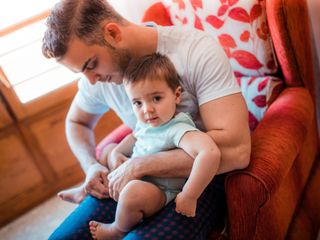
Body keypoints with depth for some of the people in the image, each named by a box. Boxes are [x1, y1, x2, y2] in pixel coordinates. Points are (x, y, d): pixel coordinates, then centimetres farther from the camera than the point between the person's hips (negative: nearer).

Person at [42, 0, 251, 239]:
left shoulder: (198, 50, -22)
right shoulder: (98, 77, -5)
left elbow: (236, 150, -30)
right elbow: (76, 122, 16)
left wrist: (140, 164, -28)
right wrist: (92, 166, -5)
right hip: (142, 175, 5)